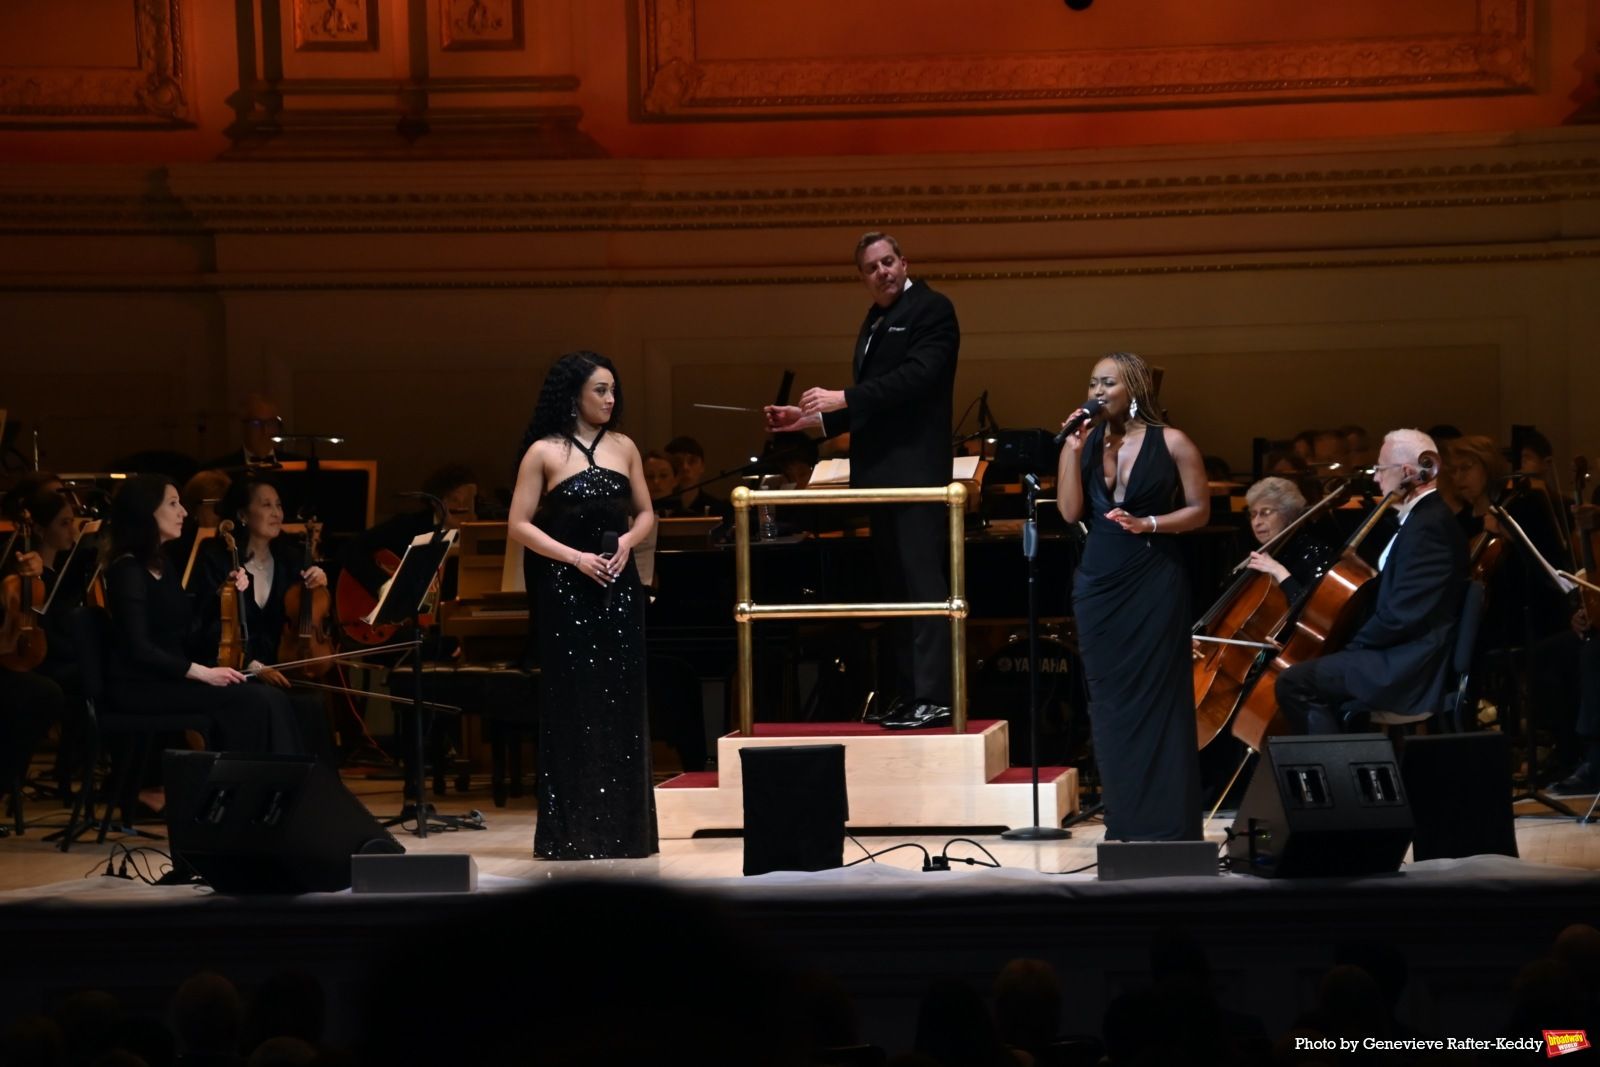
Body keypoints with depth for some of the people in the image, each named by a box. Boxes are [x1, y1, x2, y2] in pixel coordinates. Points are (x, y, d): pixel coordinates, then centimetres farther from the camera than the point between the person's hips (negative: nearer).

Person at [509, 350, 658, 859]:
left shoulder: (624, 448, 8)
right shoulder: (544, 452, -4)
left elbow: (646, 513, 15)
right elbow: (519, 525, -6)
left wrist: (627, 541, -6)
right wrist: (575, 557, -15)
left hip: (618, 588, 4)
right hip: (566, 589, -4)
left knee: (621, 703, 2)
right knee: (572, 704, -3)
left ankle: (621, 826, 8)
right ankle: (572, 831, 1)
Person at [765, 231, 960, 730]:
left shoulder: (931, 309, -6)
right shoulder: (874, 322, 21)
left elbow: (918, 375, -20)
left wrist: (844, 398, -24)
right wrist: (810, 418, 15)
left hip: (916, 467, -9)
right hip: (880, 470, 9)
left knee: (922, 580, -13)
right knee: (896, 584, 11)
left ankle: (934, 697, -17)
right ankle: (906, 692, 16)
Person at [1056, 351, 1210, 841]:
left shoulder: (1171, 443, -2)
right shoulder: (1085, 443, 7)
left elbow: (1199, 510, -1)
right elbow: (1070, 512, -2)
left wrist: (1149, 523, -15)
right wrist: (1074, 449, -8)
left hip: (1155, 582, -4)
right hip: (1099, 584, 4)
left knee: (1158, 699, -3)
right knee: (1110, 700, 4)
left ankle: (1166, 823, -1)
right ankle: (1125, 821, 10)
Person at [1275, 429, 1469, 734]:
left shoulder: (1427, 525, -18)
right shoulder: (1428, 515, 15)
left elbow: (1401, 615, -22)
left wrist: (1352, 645, -8)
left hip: (1409, 668, -11)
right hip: (1406, 655, 11)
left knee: (1293, 683, -13)